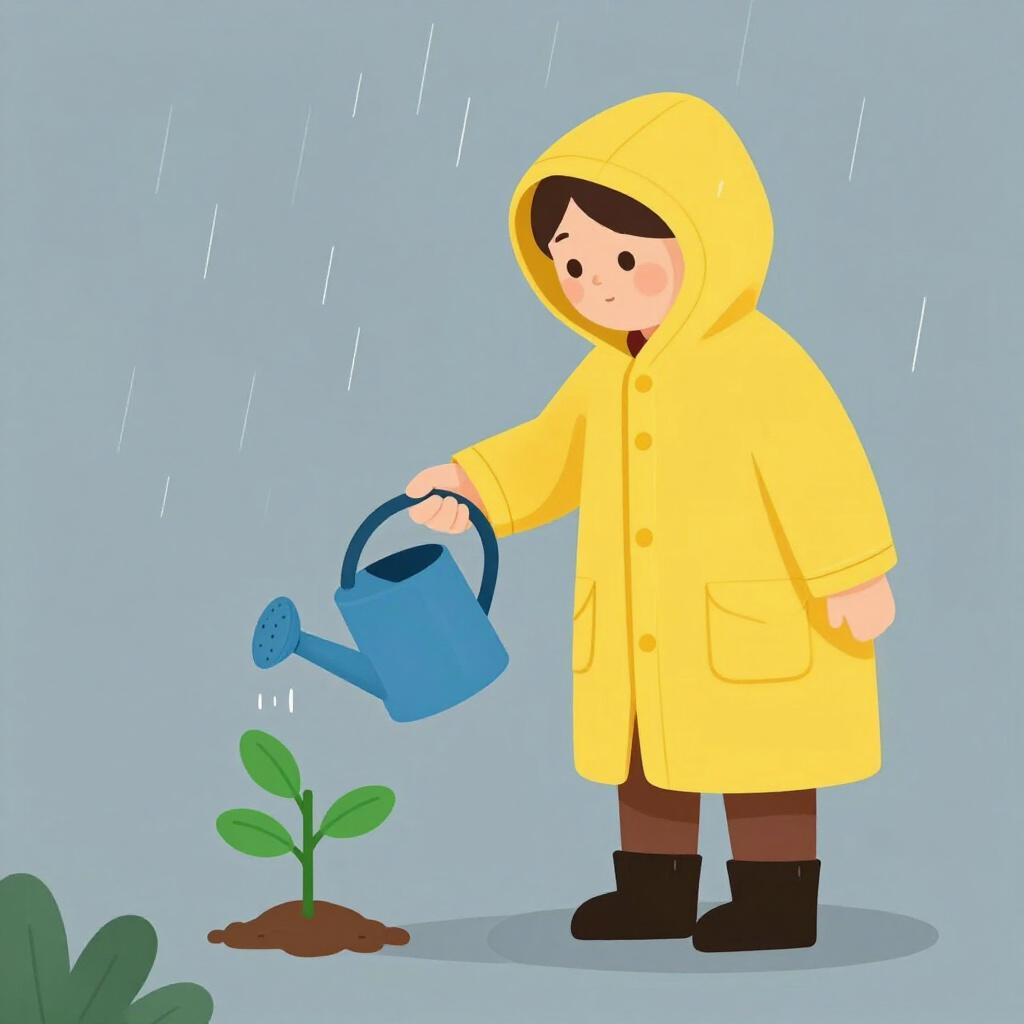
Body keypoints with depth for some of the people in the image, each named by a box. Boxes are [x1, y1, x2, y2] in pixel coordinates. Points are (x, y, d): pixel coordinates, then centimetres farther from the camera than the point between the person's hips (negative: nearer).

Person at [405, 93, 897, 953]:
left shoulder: (762, 362, -19)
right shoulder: (606, 373, 5)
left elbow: (822, 470, -19)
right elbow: (551, 453, 12)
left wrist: (854, 577, -19)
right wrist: (470, 486, -2)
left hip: (751, 629, -8)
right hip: (639, 633, 8)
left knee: (756, 761, 3)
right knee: (649, 754, 16)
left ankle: (780, 900, 17)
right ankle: (656, 889, 31)